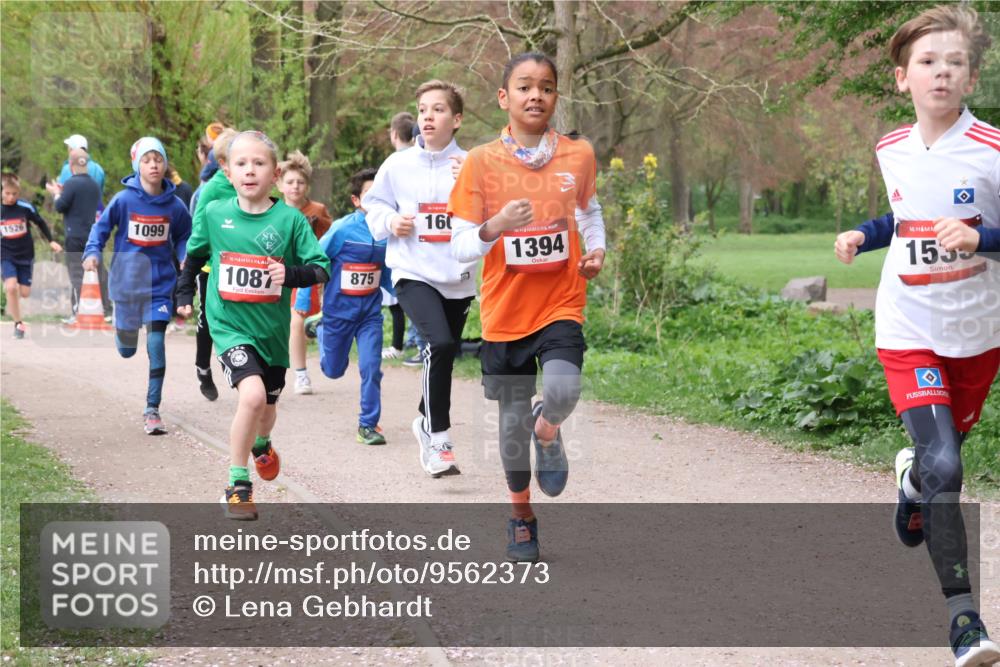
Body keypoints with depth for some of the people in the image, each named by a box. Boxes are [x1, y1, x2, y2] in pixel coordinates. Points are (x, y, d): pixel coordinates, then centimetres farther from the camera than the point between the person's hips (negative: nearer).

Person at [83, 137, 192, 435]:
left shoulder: (174, 205, -4)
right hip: (126, 284, 0)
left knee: (156, 346, -11)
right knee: (126, 349, 13)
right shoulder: (124, 200, -10)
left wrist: (186, 257, -7)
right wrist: (92, 252, -16)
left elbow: (183, 237, 12)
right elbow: (101, 228, 1)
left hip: (160, 284, 0)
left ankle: (152, 410, -2)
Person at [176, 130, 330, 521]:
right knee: (252, 394, -25)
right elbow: (195, 254, 15)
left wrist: (291, 274, -25)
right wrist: (185, 295, 14)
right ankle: (237, 484, -10)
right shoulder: (214, 214, -5)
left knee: (267, 406, 20)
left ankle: (261, 444, 58)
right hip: (229, 324, -2)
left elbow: (321, 269, -7)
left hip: (272, 328, 2)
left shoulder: (290, 219, -9)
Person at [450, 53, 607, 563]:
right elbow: (460, 247, -8)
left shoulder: (579, 156, 0)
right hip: (505, 311, 0)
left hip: (561, 304, 0)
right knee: (513, 420, 7)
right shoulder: (481, 162, -6)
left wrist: (596, 250, 2)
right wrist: (494, 227, -28)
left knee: (562, 392, -26)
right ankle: (521, 515, 31)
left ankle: (548, 430, 12)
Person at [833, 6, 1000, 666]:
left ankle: (912, 480, 59)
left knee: (944, 451, 19)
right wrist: (862, 235, 5)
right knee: (943, 467, -15)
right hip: (910, 330, 1)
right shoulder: (891, 151, 2)